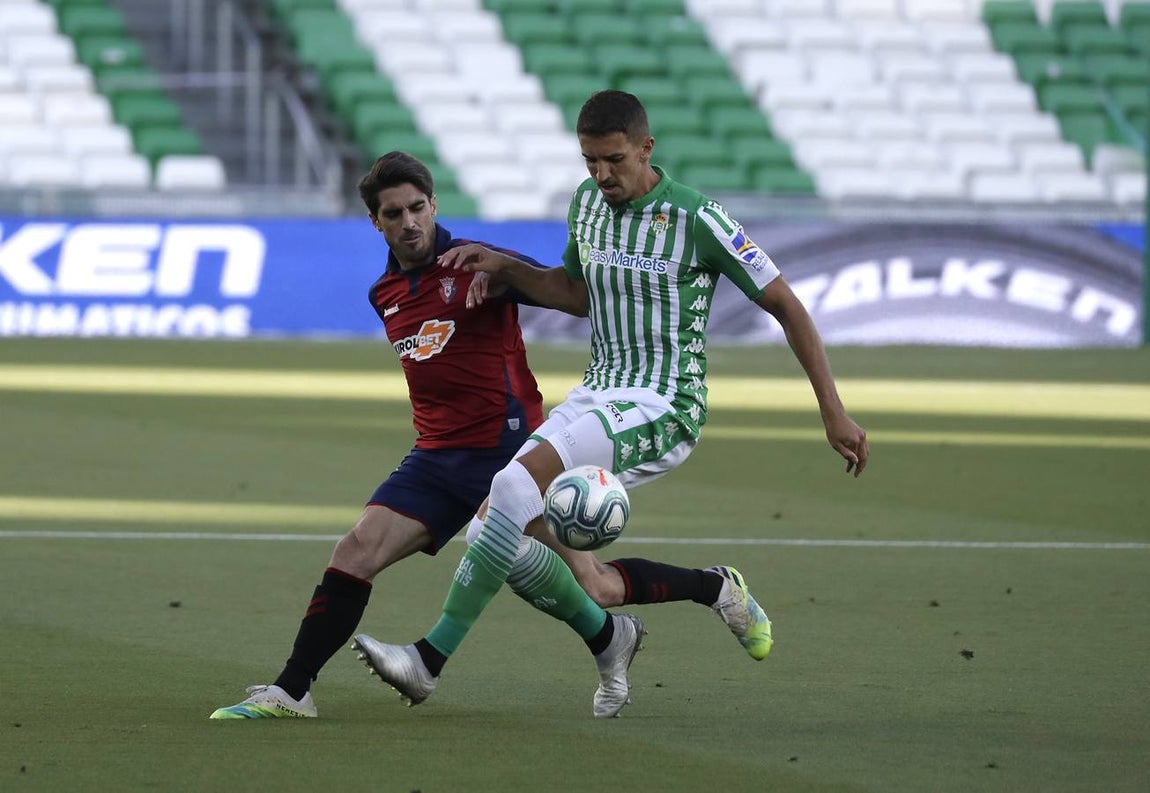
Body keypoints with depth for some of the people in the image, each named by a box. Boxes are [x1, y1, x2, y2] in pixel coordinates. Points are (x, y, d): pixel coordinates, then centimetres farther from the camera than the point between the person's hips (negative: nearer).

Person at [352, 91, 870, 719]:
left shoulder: (696, 220, -13)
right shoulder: (586, 203, 8)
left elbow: (786, 306, -6)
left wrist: (833, 413, -7)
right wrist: (502, 267, 9)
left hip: (661, 408, -8)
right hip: (596, 396, 8)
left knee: (517, 484, -27)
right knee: (516, 533, -7)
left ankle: (431, 657, -27)